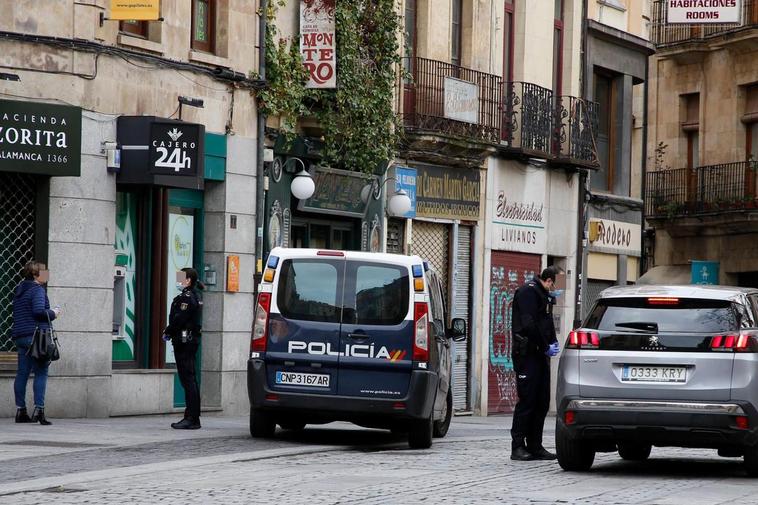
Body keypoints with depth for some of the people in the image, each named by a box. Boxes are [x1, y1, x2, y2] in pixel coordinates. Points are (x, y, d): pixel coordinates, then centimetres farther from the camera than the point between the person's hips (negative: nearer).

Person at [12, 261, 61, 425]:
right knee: (41, 373, -6)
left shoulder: (19, 290, 18)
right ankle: (39, 409, -13)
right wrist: (53, 313, -3)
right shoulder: (37, 289, -9)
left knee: (22, 373, 8)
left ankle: (20, 410, 9)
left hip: (20, 336, 8)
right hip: (36, 335, -8)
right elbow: (39, 311, -21)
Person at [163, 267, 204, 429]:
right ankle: (193, 418, 16)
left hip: (184, 342, -10)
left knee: (187, 379, -10)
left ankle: (191, 419, -11)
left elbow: (178, 319, -19)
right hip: (192, 340, 10)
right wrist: (170, 332, 10)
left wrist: (167, 332, -6)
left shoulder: (186, 297, -15)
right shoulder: (195, 297, 16)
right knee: (190, 379, 12)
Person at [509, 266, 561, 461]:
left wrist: (553, 342, 5)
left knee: (542, 402, 8)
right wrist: (546, 347, -14)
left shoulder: (545, 295, 20)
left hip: (541, 355, 10)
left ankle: (535, 446, 12)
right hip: (527, 355, -10)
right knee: (527, 401, -9)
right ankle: (518, 447, -5)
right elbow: (529, 324, -19)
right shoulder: (528, 292, -10)